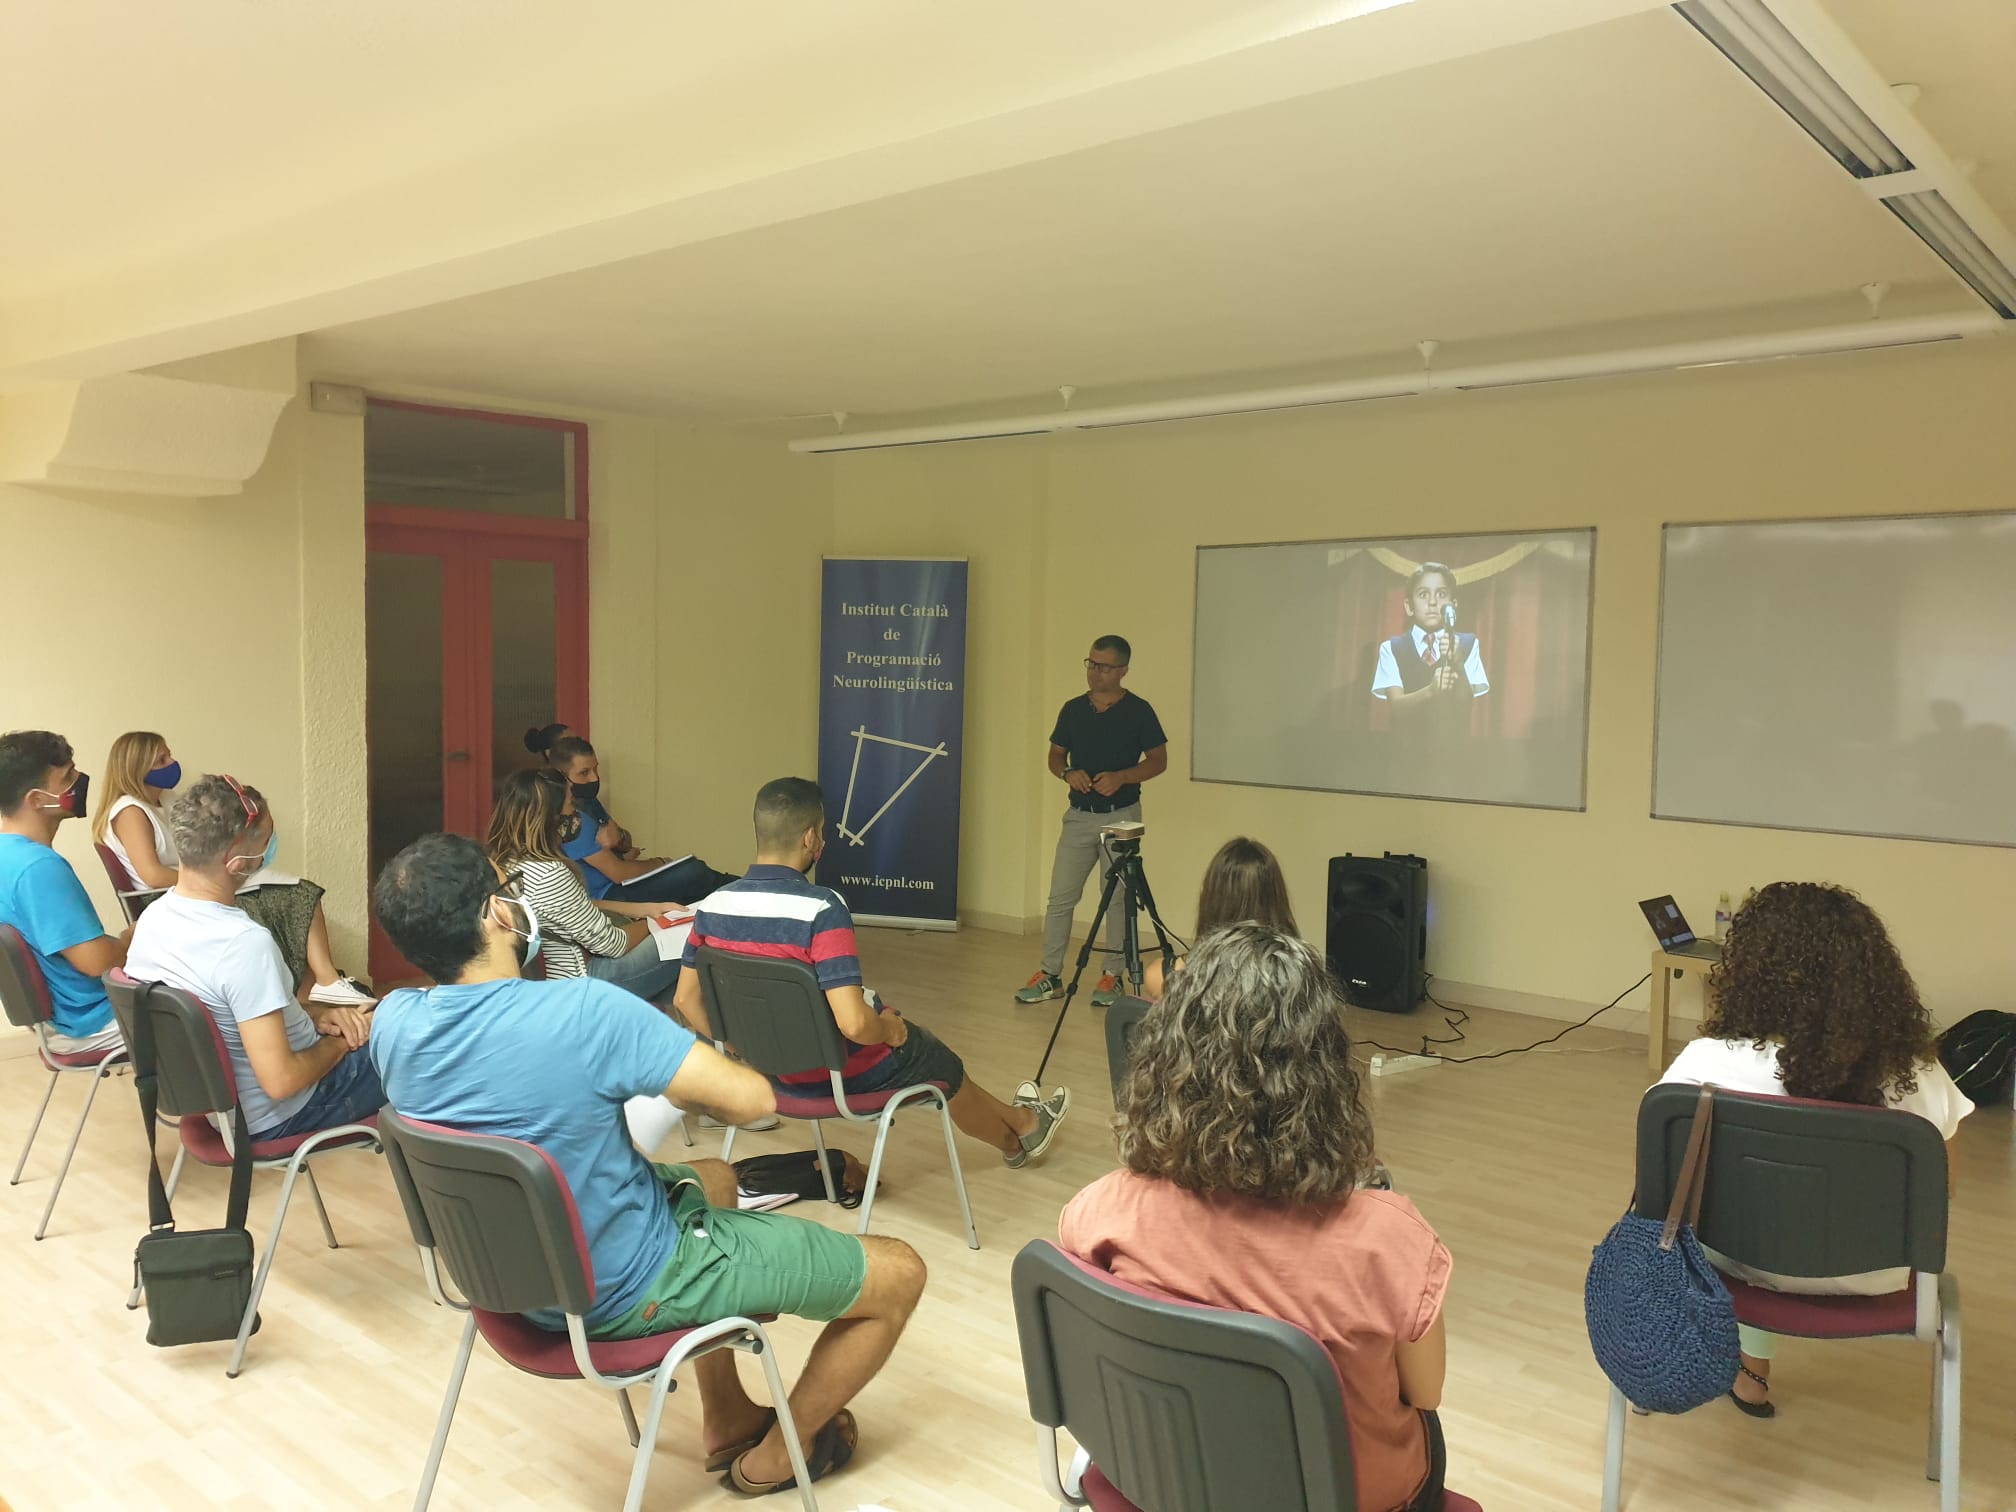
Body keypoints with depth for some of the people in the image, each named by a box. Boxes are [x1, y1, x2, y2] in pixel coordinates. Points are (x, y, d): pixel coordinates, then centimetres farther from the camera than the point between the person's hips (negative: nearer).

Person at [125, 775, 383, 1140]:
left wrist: (312, 1013, -1)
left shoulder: (153, 916, -7)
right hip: (273, 1116, -8)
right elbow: (281, 1081, -32)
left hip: (216, 1095, 8)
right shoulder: (246, 943, -34)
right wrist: (342, 1043, -14)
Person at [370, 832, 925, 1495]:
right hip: (628, 1293, -8)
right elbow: (751, 1099, -28)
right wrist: (681, 1085, -8)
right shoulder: (584, 1009, -33)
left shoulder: (392, 1022, -11)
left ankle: (725, 1421, 42)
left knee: (712, 1178, 35)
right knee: (900, 1272, 6)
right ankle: (773, 1457, 29)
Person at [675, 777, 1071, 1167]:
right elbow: (854, 1023, -34)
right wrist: (891, 1030, -12)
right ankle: (1023, 1126, 55)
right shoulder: (820, 909, -29)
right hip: (842, 1073, -7)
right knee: (943, 1066, 24)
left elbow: (686, 999, 1)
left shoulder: (712, 906, -10)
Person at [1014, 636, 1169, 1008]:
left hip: (1121, 816, -3)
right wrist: (1068, 773, -10)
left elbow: (1158, 761, -3)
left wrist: (1121, 776, -18)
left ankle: (1112, 976, 15)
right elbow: (1055, 755, 13)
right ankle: (1050, 975, 11)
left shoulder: (1138, 711, -5)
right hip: (1079, 814, 4)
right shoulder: (1073, 709, 6)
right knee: (1060, 897, 3)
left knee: (1117, 897, 4)